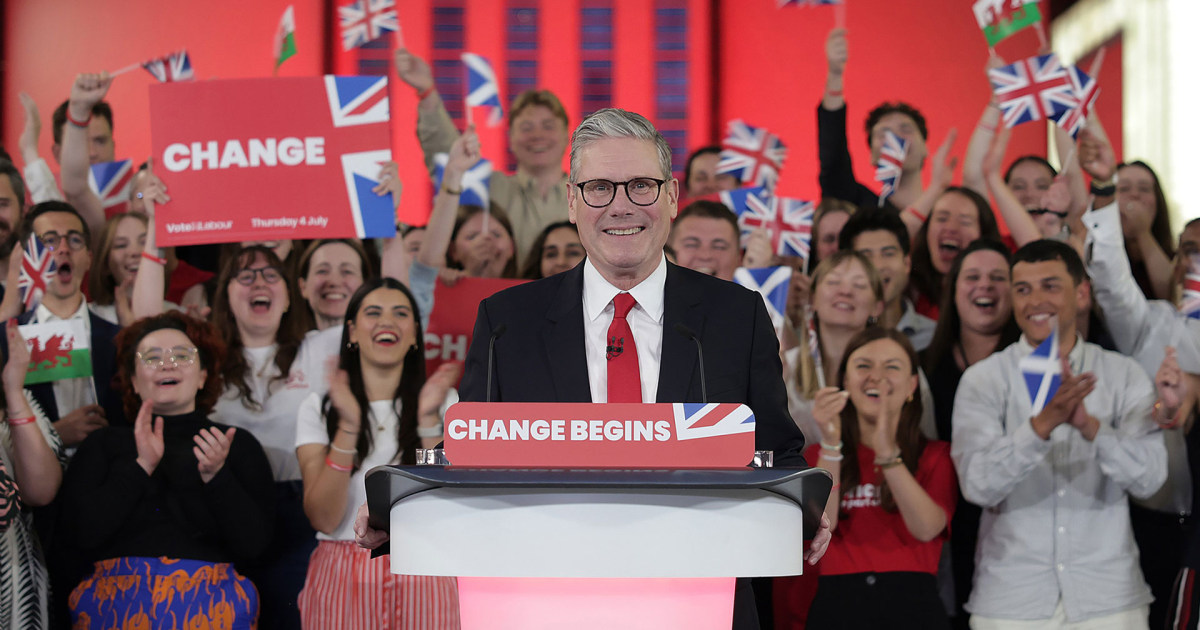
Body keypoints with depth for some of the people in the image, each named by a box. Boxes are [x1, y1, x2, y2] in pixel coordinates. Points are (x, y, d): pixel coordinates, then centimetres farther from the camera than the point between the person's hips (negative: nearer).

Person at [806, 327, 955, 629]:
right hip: (838, 605, 1)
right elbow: (821, 526, -4)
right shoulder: (819, 454, 15)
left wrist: (887, 453, -17)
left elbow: (926, 528, -8)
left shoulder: (936, 456, 11)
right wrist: (831, 444, -10)